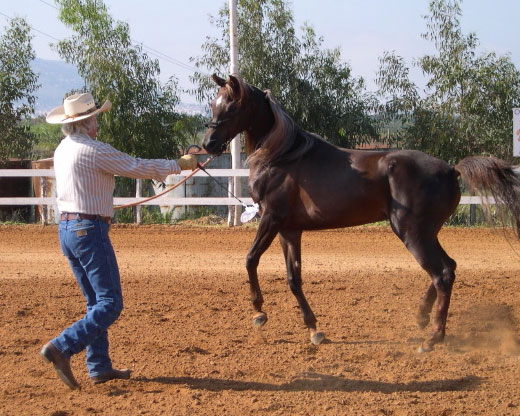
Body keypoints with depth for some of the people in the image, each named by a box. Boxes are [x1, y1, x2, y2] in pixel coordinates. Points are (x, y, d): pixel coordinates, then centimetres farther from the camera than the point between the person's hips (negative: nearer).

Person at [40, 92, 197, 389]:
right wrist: (179, 164, 3)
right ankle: (62, 348, -18)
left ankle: (100, 367, 15)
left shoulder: (64, 149, 10)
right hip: (90, 230, -9)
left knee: (97, 302, 15)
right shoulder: (95, 150, -15)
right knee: (110, 303, -7)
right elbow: (139, 168, -10)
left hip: (67, 229, 9)